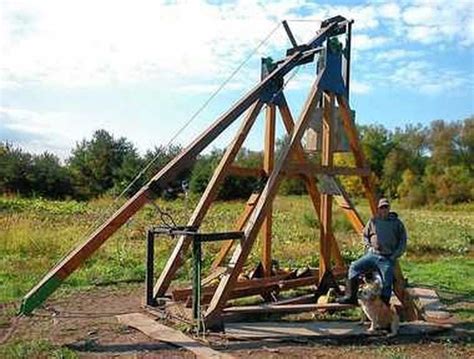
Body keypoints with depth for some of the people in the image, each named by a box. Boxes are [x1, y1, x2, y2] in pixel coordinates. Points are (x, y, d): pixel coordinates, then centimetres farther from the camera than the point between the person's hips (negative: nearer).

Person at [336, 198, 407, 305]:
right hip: (372, 255, 2)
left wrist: (394, 255, -2)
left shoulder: (397, 223, 5)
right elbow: (365, 235, 20)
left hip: (387, 259, -2)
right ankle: (350, 296, -11)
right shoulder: (373, 221, 8)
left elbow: (403, 242, 8)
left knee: (387, 283, -8)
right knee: (354, 267, -14)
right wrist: (369, 247, 4)